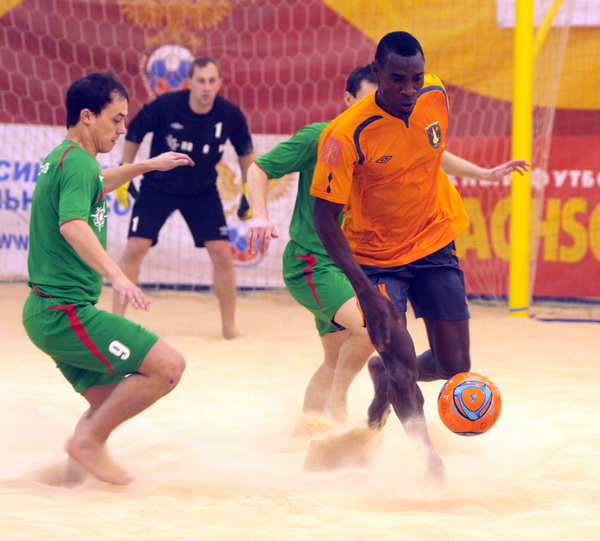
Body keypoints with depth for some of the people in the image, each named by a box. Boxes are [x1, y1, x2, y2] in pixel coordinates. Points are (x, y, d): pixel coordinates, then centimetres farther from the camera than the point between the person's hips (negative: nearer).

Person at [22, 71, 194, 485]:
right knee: (168, 365, -16)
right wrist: (115, 274, -45)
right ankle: (90, 440, -9)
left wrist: (147, 166, 41)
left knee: (116, 404, 15)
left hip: (47, 311, 11)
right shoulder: (78, 162, -14)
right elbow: (73, 225, -34)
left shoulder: (62, 159, 16)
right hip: (64, 311, -11)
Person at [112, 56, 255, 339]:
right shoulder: (165, 106, -22)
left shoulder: (230, 114, -17)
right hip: (157, 186, -2)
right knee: (135, 249, -11)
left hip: (203, 191, 2)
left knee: (222, 253, -6)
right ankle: (116, 319, 2)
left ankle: (229, 325, 9)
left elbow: (245, 151, 2)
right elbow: (134, 133, -5)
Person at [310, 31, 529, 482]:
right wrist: (366, 291, -27)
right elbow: (325, 217, -21)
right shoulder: (347, 134, -26)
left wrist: (485, 174, 24)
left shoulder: (436, 97, -10)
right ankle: (427, 454, 8)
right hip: (376, 259, -5)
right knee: (402, 367, -15)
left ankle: (385, 379, 36)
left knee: (454, 366, 5)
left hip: (435, 247, 5)